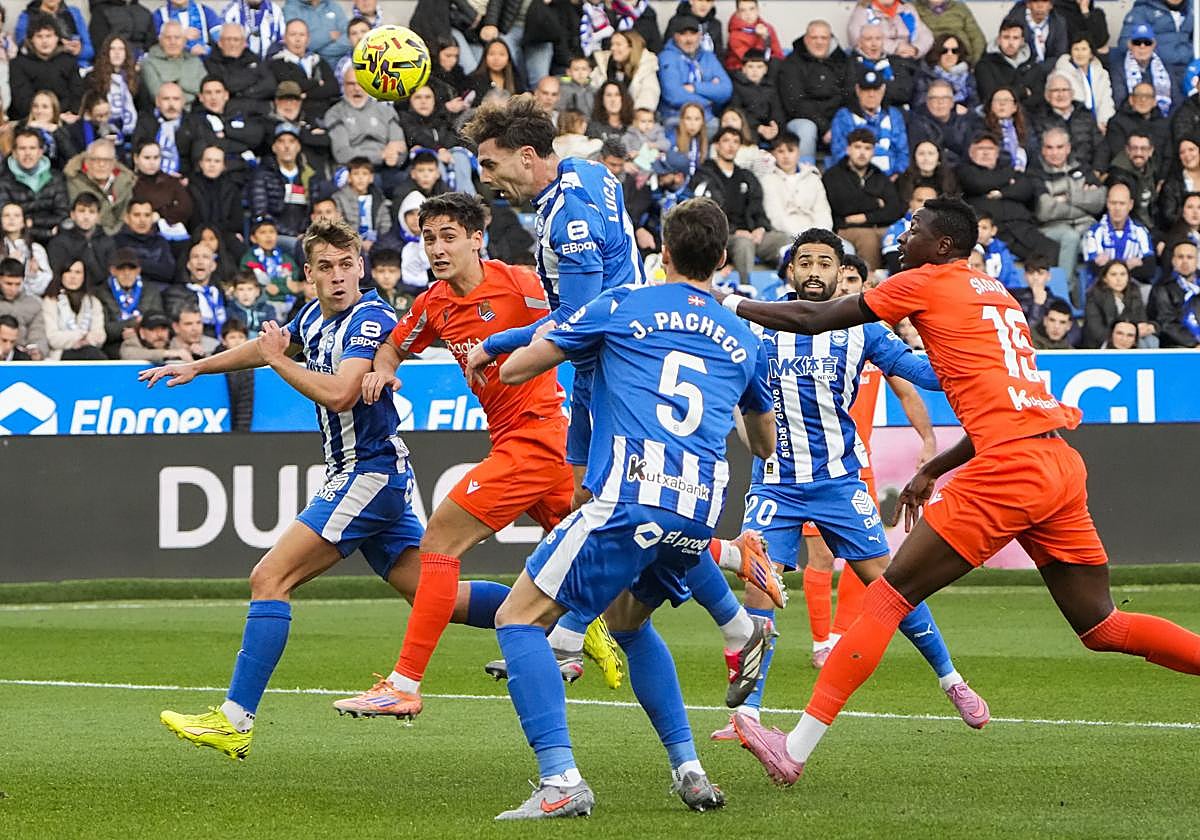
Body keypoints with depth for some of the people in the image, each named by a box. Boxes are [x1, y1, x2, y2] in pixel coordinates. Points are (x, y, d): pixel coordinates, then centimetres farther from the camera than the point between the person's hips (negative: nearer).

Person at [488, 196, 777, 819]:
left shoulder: (622, 307, 7)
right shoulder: (744, 341, 18)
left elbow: (513, 371, 12)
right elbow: (765, 445, 34)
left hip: (628, 504, -6)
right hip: (699, 516, 6)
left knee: (518, 619, 0)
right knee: (627, 621, 31)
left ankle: (560, 781, -16)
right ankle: (689, 770, 23)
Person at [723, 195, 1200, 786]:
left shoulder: (926, 283, 3)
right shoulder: (998, 295, 24)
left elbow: (814, 319, 6)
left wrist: (731, 306, 18)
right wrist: (932, 472, 31)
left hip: (1008, 470, -8)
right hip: (1062, 467, 8)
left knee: (889, 596, -4)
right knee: (1100, 627, 13)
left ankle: (796, 749, -7)